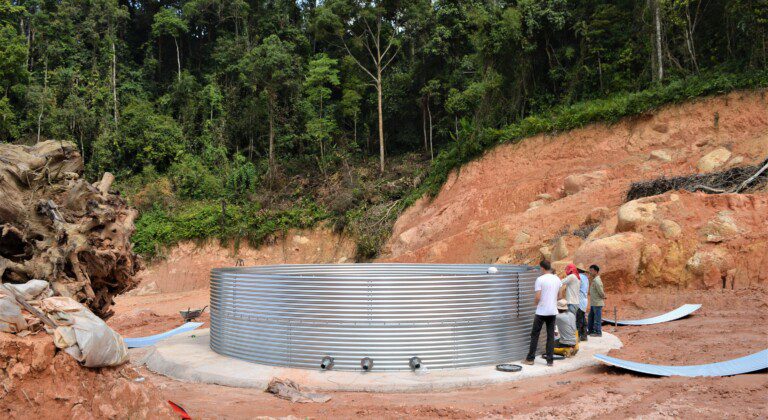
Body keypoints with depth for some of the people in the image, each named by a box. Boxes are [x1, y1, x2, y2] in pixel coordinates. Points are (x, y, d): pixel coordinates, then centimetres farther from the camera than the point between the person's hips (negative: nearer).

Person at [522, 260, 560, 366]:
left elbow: (537, 297, -15)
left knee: (535, 335, 5)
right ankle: (549, 360, 7)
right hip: (553, 311, 5)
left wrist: (535, 301, 5)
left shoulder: (540, 279, -12)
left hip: (541, 311, -5)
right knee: (551, 336, 7)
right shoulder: (557, 279, 7)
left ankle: (530, 359, 9)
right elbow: (558, 295, 16)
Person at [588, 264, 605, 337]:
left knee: (597, 319, -1)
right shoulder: (594, 280, 11)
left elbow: (601, 292, -19)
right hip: (593, 303, 10)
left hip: (597, 303, -10)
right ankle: (591, 330, 27)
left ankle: (598, 332, 7)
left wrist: (603, 297, -3)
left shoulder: (597, 281, -20)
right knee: (591, 318, 17)